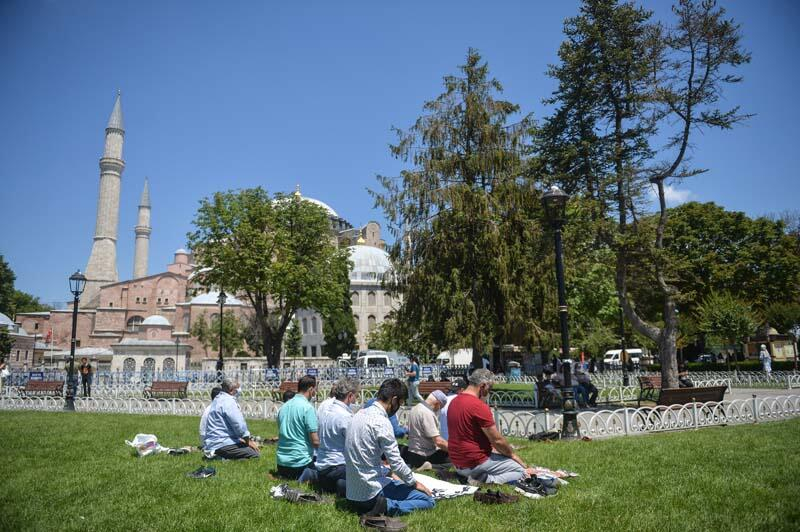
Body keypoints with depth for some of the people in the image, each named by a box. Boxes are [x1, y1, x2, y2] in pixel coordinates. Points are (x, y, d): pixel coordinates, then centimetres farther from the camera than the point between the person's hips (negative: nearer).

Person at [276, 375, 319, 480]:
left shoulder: (284, 406, 7)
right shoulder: (308, 408, -16)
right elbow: (315, 441, -18)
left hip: (282, 461, 7)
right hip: (300, 462, -7)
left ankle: (283, 475, 5)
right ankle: (306, 475, -10)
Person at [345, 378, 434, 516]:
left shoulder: (360, 413, 6)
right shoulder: (381, 422, -21)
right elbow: (396, 462, -17)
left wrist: (389, 472, 21)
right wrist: (415, 483, -1)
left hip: (352, 490, 9)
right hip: (370, 493, -9)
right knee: (427, 500, -5)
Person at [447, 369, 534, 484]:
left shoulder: (454, 402, 7)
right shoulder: (479, 406, -20)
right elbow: (497, 440, -14)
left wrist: (491, 448, 17)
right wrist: (512, 455, 4)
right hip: (475, 463, -9)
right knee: (525, 472, -3)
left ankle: (478, 476, 4)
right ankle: (485, 480, -16)